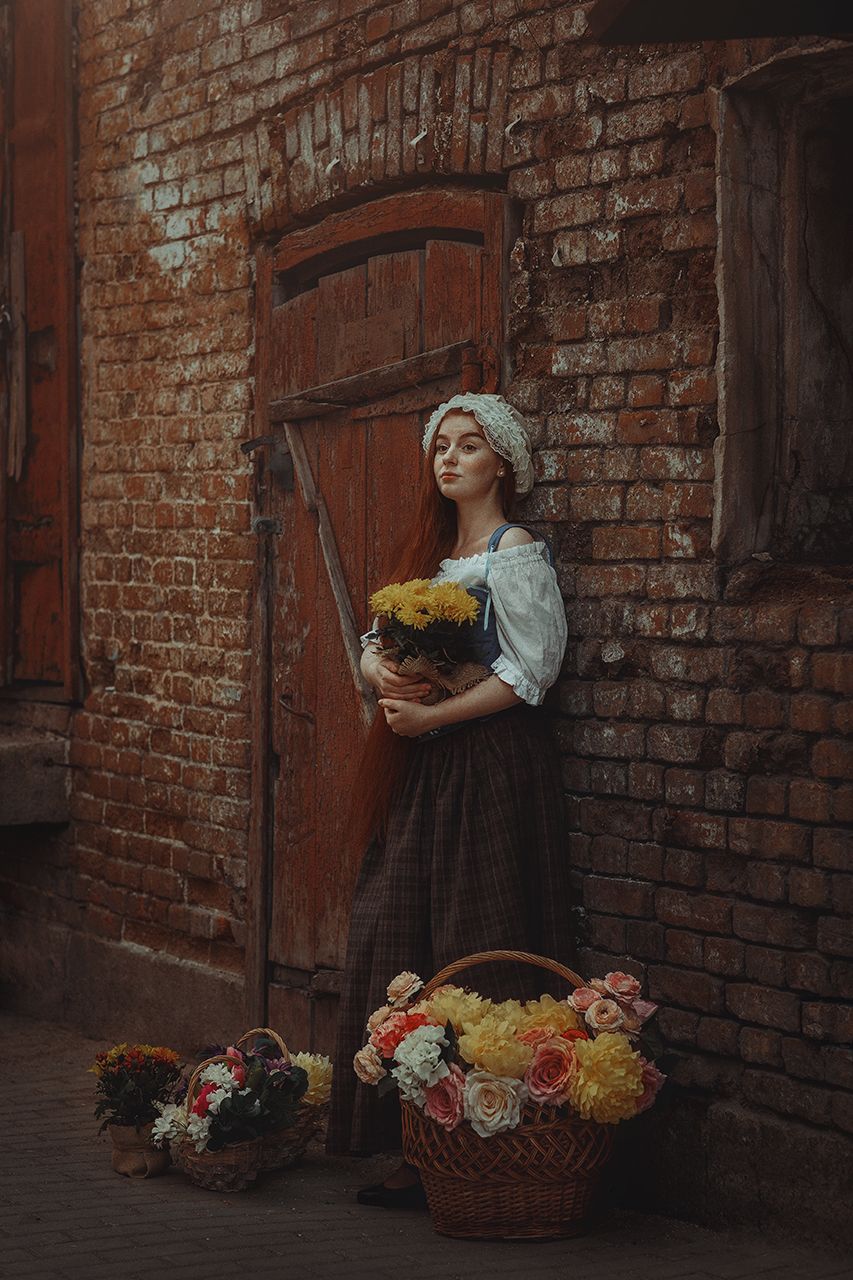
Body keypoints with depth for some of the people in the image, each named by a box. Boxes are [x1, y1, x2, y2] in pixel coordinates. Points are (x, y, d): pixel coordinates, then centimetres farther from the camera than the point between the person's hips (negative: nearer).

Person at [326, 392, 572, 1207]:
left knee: (474, 956, -7)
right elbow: (378, 641, 17)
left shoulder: (515, 551, -6)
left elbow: (529, 673, -13)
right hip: (421, 773, 8)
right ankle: (416, 1149, 7)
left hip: (492, 765, -8)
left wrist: (431, 716, -17)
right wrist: (378, 665, -7)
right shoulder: (431, 550, 17)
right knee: (393, 941, 3)